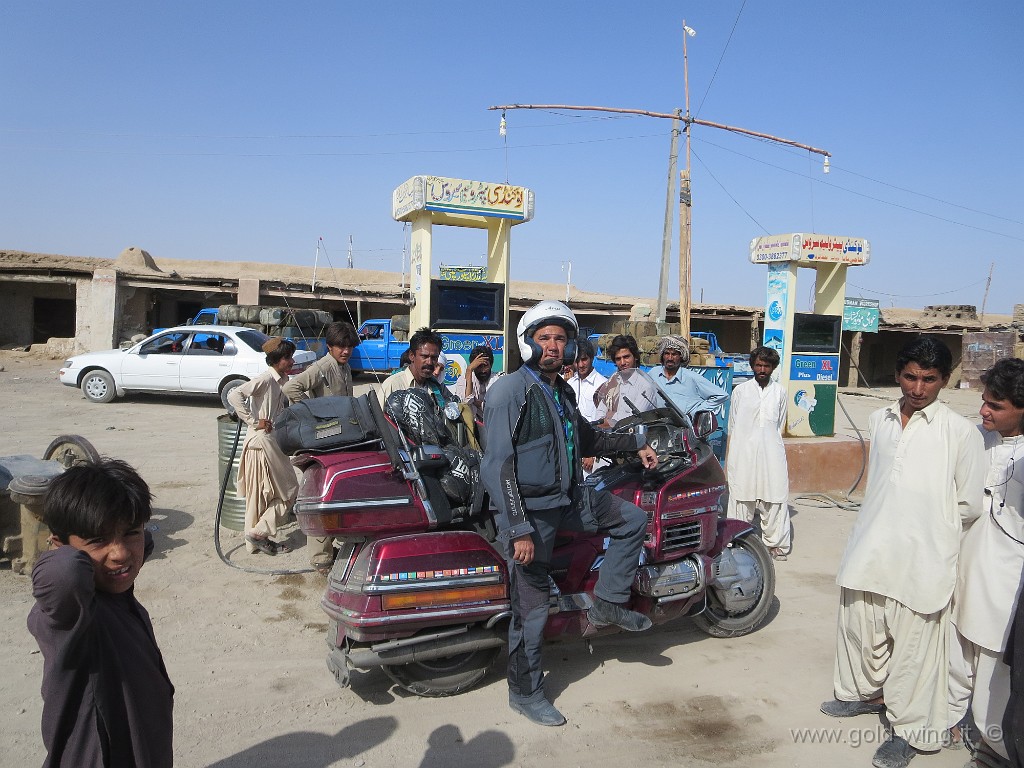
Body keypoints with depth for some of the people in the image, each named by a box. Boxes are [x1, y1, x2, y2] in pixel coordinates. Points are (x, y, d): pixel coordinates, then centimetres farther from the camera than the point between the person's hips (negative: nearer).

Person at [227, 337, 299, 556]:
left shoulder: (282, 379, 11)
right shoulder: (265, 378, -17)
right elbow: (234, 395, -26)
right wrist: (254, 421, -23)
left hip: (272, 440, 9)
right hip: (261, 441, -9)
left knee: (261, 494, 15)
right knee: (288, 490, -2)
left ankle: (256, 541, 24)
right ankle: (258, 533, 4)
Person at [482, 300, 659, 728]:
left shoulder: (562, 392, 11)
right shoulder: (510, 390, -16)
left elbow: (586, 439, 29)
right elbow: (499, 465, -21)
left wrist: (636, 444, 27)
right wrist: (519, 529, -25)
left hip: (569, 497, 8)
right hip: (529, 508, -8)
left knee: (633, 520, 14)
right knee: (531, 607, -1)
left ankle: (608, 604, 20)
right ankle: (524, 692, 18)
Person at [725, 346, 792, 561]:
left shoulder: (779, 392, 8)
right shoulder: (740, 390, 4)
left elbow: (780, 426, 15)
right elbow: (732, 428, 6)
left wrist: (781, 455, 14)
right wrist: (727, 461, 4)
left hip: (771, 454, 1)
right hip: (743, 453, -1)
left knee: (775, 499, 1)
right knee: (741, 497, 3)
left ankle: (775, 543, 14)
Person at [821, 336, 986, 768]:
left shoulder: (961, 433, -9)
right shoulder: (879, 421, 8)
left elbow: (970, 507, -3)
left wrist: (932, 530, 7)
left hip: (921, 562, -5)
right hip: (869, 552, 5)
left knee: (913, 650, 4)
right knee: (859, 629, 18)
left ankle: (909, 730, 22)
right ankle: (867, 692, 42)